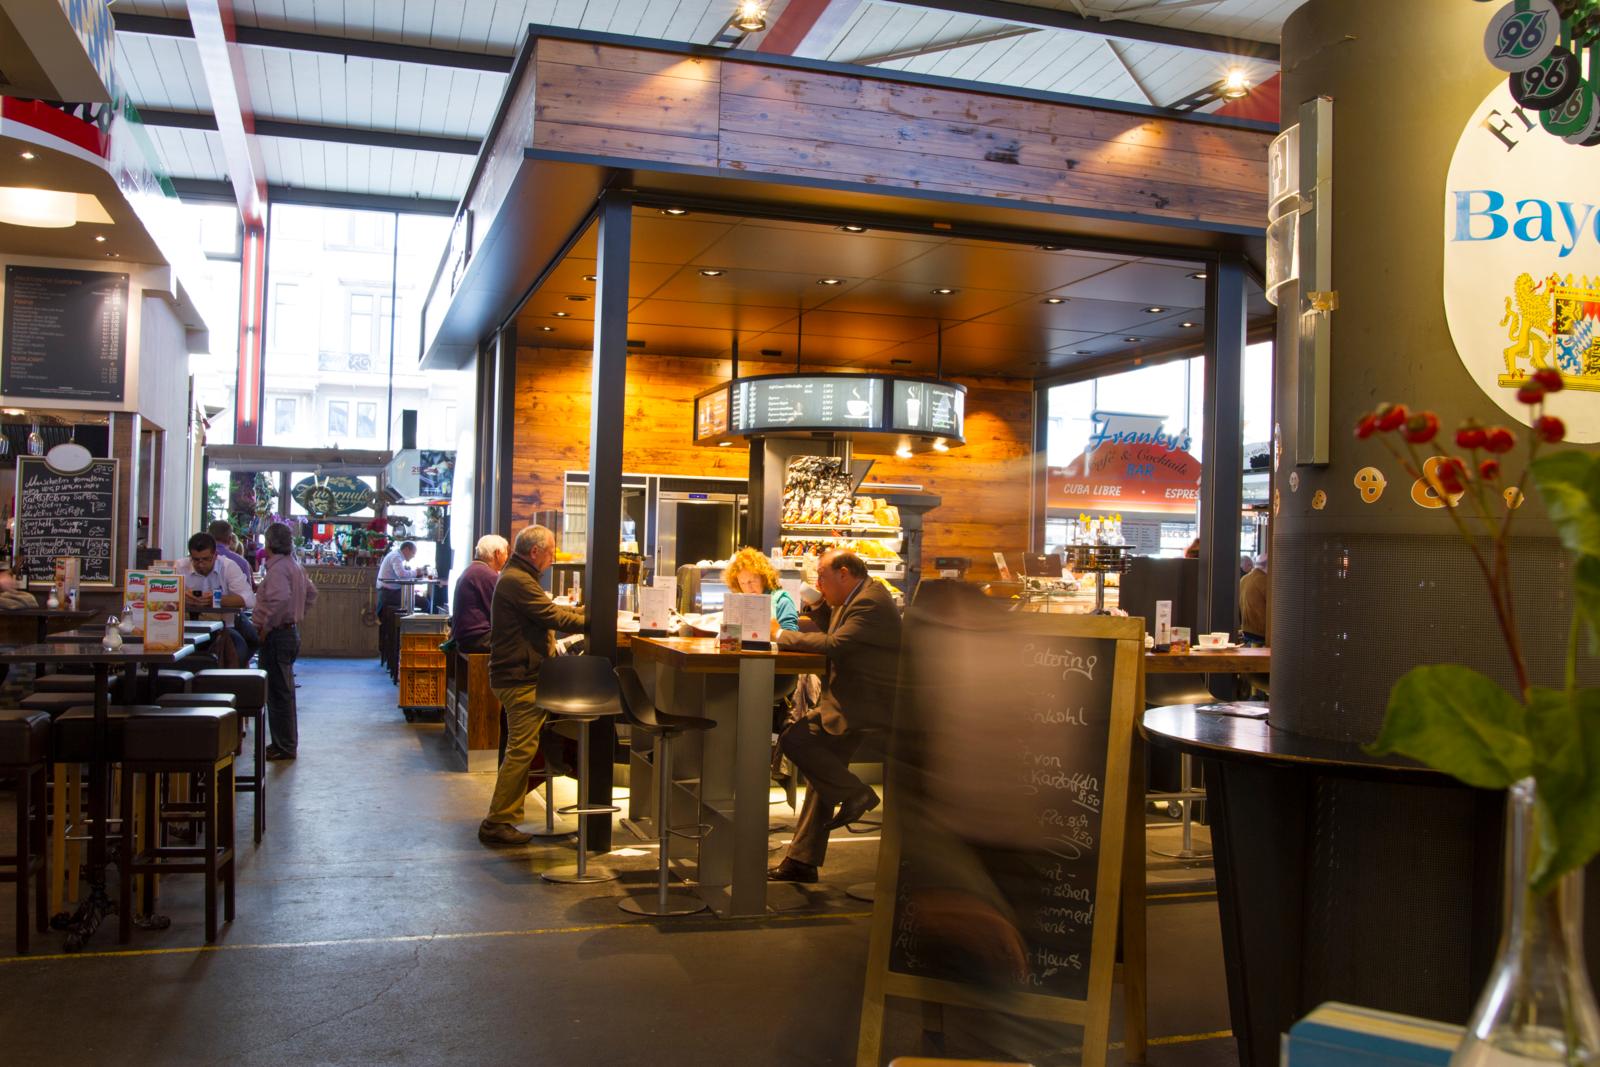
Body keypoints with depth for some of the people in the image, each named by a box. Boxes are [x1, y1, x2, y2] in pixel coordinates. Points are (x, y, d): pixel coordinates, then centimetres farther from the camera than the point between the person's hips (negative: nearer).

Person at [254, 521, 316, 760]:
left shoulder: (277, 568, -16)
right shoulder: (294, 566, 14)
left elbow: (279, 600, -31)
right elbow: (311, 593, 26)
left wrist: (266, 627, -20)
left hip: (277, 635, -10)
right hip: (291, 631, 10)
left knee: (278, 693, -4)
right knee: (284, 691, 16)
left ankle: (284, 747, 1)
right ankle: (287, 743, 23)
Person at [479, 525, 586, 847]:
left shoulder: (517, 577, 17)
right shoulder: (518, 581, -18)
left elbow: (549, 609, 20)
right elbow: (555, 617, -21)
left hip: (521, 676, 11)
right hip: (520, 678, -11)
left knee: (521, 748, 18)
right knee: (522, 749, -8)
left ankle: (502, 817, 25)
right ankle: (496, 823, -4)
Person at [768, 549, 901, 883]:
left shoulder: (870, 603, -18)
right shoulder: (858, 598, 15)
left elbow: (834, 645, -27)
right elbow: (832, 635, 21)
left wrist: (782, 635, -17)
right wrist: (818, 605, 7)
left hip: (868, 707, -11)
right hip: (856, 703, 11)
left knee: (794, 738, -21)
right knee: (823, 771, 14)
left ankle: (854, 793, -8)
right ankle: (804, 860, 22)